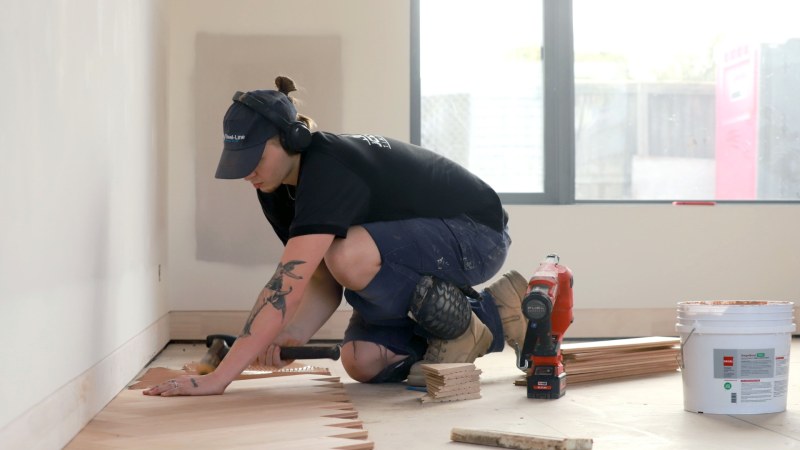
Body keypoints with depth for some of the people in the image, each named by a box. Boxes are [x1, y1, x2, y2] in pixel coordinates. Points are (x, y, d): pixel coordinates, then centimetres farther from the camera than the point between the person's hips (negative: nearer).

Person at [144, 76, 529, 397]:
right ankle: (492, 314, 10)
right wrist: (293, 334, -21)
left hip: (477, 235, -9)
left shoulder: (328, 171, -32)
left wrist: (218, 378, -40)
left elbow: (287, 286, -38)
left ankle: (461, 330, -11)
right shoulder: (276, 190, -3)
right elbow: (326, 278, 0)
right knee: (361, 364, -4)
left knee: (351, 256, -35)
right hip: (421, 246, 9)